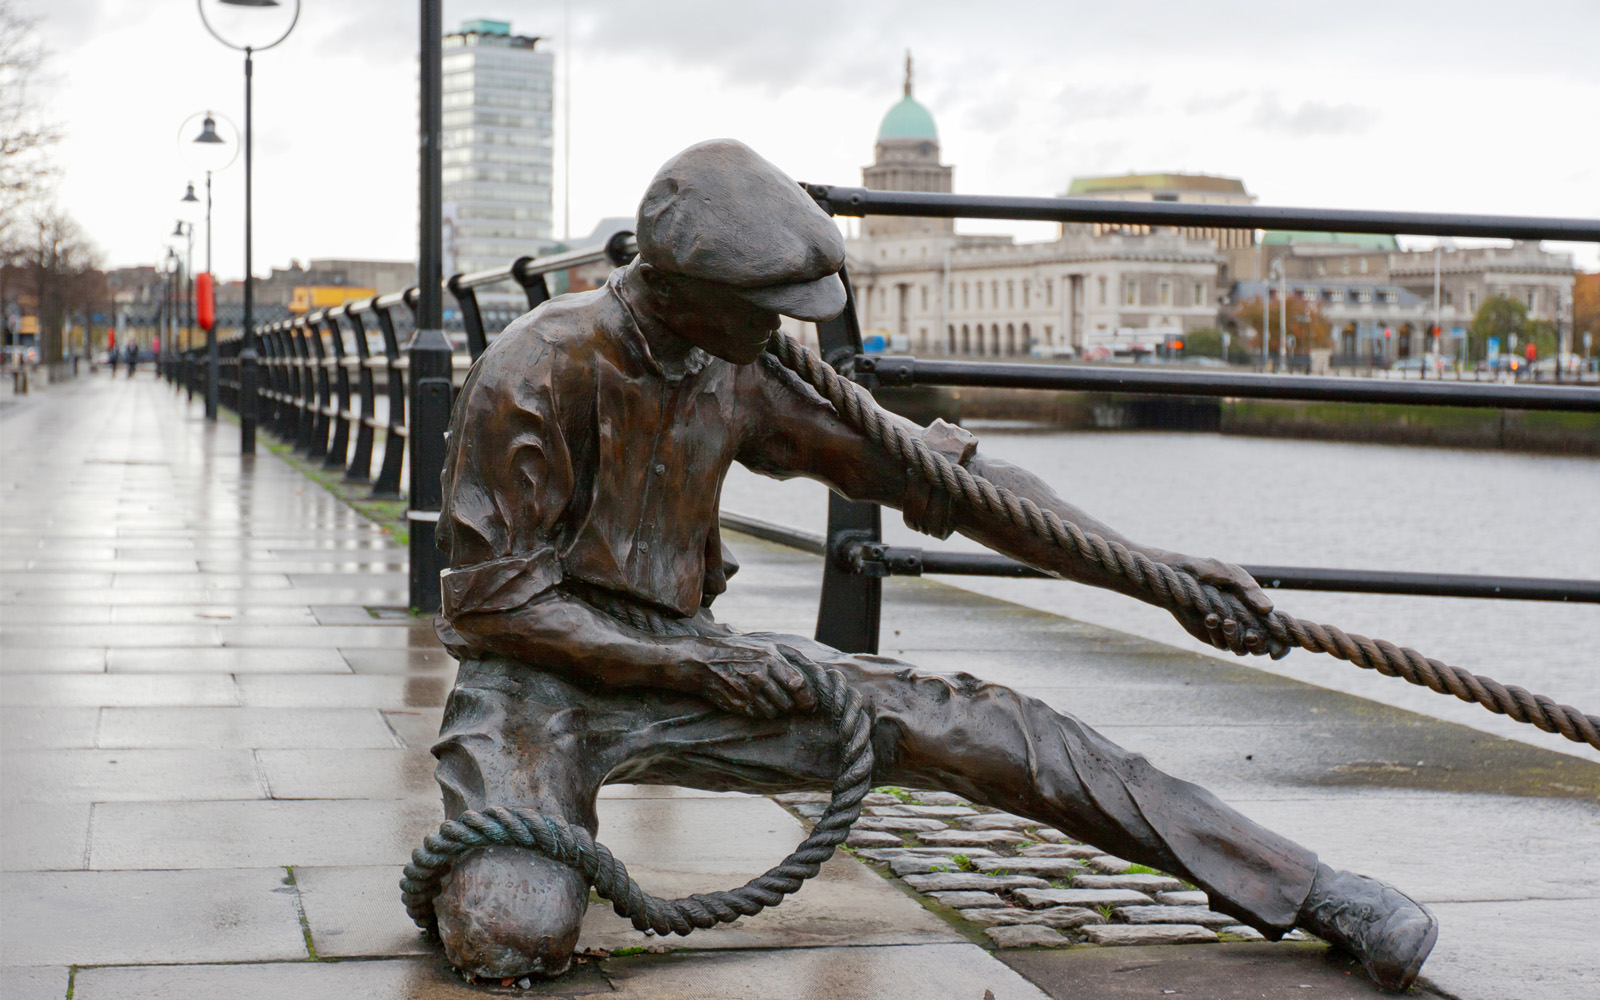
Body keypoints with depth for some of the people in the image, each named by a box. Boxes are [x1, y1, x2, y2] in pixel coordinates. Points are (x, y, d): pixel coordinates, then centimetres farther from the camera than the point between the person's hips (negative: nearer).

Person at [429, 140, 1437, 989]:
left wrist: (1150, 568, -5)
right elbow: (492, 597, -17)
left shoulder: (742, 375, 1)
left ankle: (1301, 888, -7)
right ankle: (475, 864, 6)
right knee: (515, 937, -34)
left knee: (961, 721, -10)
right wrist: (703, 668, -21)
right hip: (541, 675, -5)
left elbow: (926, 471, 1)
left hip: (681, 656, 5)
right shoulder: (537, 373, -19)